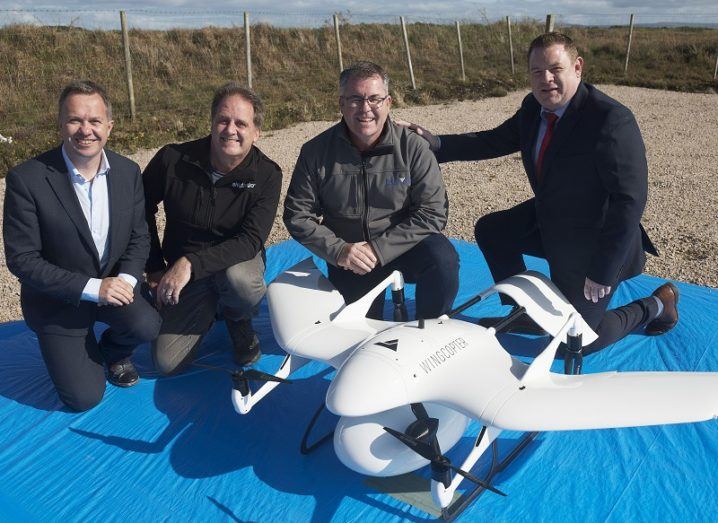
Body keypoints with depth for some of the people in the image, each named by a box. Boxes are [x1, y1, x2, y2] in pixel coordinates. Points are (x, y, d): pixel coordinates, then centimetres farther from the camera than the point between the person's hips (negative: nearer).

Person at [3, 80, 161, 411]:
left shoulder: (128, 172, -7)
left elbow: (139, 237, 1)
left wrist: (125, 279, -19)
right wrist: (92, 288, -26)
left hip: (114, 284, 3)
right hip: (59, 300, -3)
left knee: (146, 325, -28)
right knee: (84, 397, -9)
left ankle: (113, 352, 10)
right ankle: (75, 350, 27)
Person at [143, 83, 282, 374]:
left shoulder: (266, 175, -17)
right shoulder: (173, 159, -14)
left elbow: (250, 241, -24)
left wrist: (191, 263, -34)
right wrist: (155, 268, -1)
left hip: (238, 260, -1)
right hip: (182, 273, 2)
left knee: (239, 278, -40)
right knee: (167, 363, -7)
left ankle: (239, 323, -1)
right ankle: (208, 311, 24)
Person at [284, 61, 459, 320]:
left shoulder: (412, 147, -11)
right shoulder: (316, 151, -8)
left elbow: (433, 210, -15)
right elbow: (297, 215, -4)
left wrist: (380, 249, -23)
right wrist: (338, 250, -19)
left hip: (400, 247, -1)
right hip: (347, 260, 1)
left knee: (442, 258, -30)